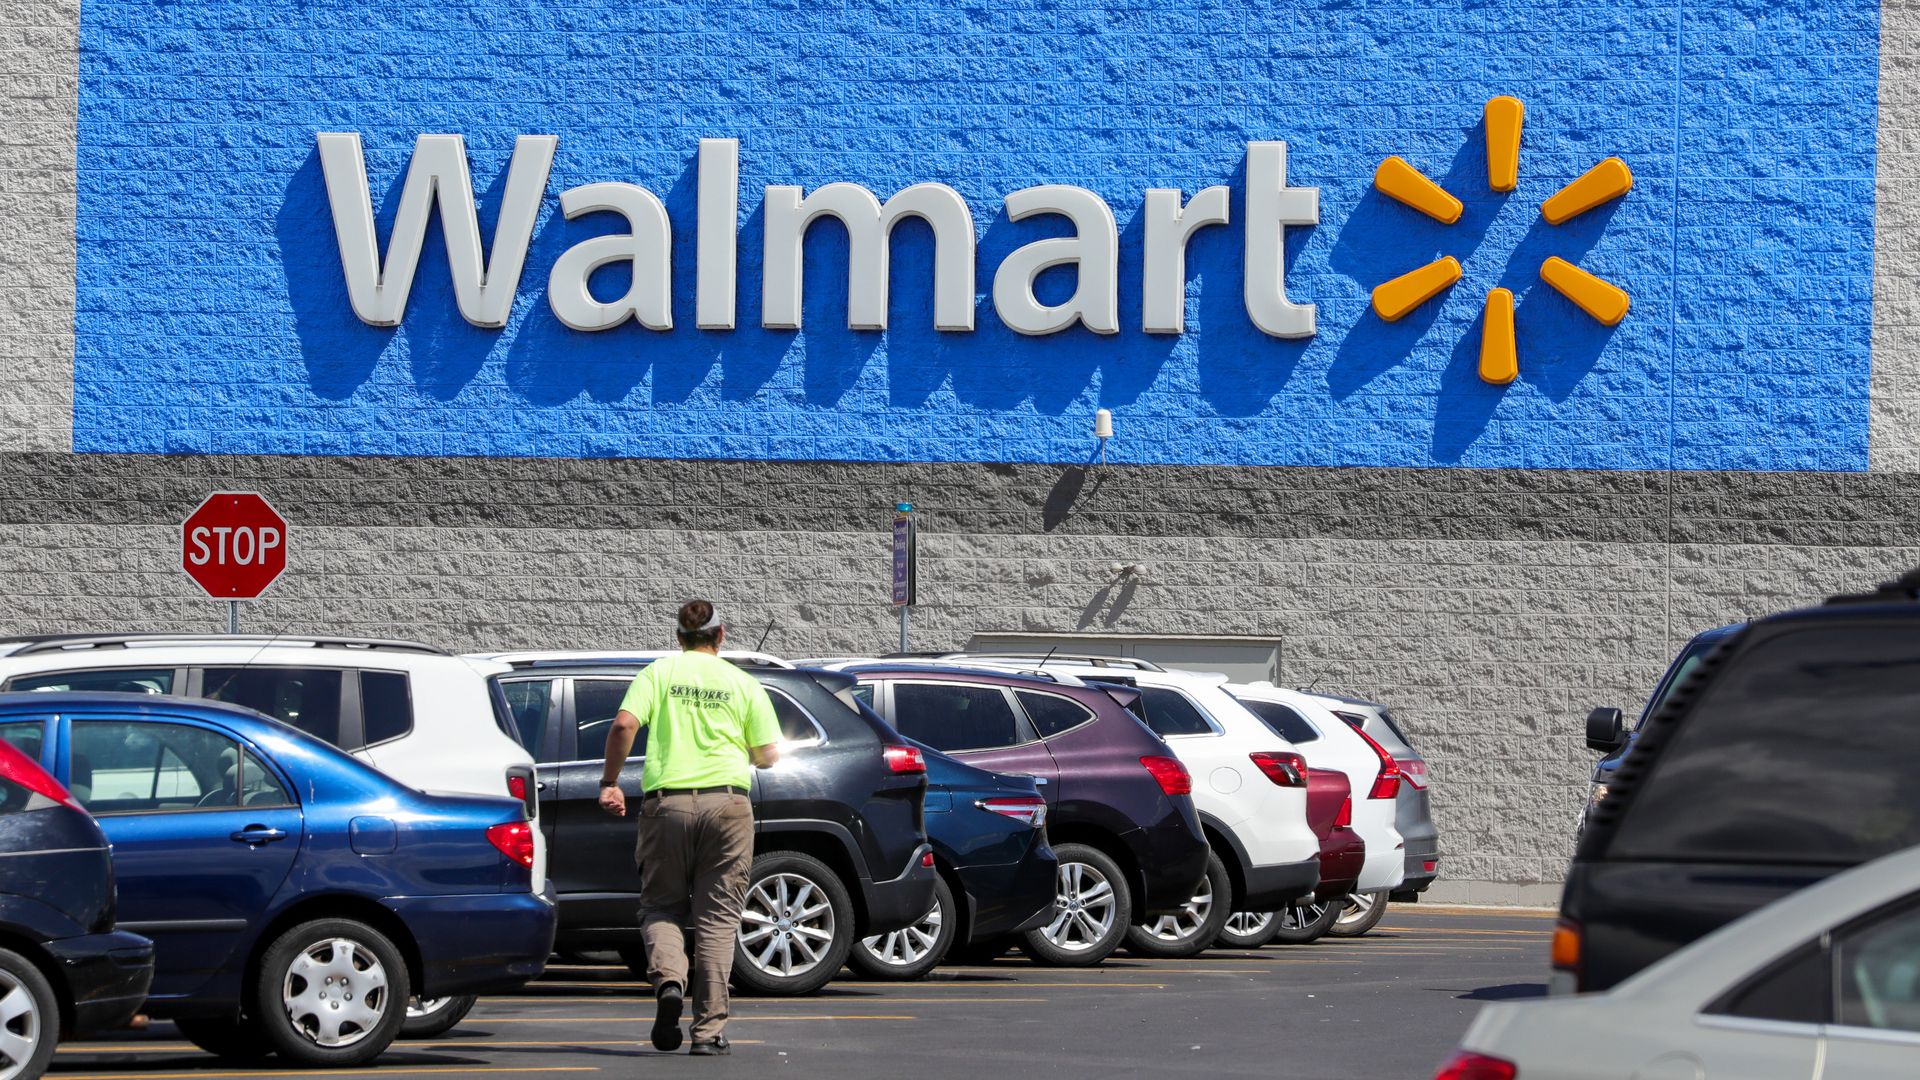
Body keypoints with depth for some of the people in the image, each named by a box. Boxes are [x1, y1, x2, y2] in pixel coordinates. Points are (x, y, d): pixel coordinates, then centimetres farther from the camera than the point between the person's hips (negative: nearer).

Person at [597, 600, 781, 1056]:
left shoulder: (659, 672, 6)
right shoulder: (743, 684, 8)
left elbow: (624, 725, -9)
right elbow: (768, 755, 6)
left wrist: (609, 783, 1)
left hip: (666, 801, 0)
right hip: (726, 803, 0)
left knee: (662, 905, 14)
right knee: (717, 917, 5)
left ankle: (667, 978, -16)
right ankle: (709, 1029, 1)